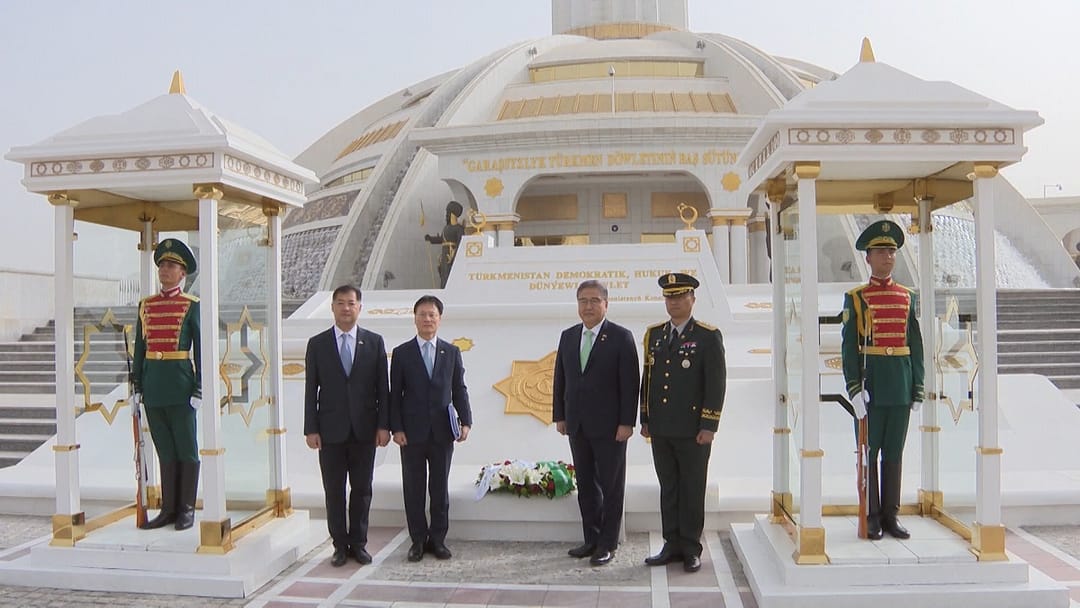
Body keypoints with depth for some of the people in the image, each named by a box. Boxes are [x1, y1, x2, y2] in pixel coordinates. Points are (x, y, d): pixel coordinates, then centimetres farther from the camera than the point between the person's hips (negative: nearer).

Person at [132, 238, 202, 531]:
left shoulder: (191, 305, -2)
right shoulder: (146, 305, 11)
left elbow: (201, 348, -4)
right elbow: (140, 347, 13)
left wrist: (199, 388, -10)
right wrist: (137, 385, 8)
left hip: (180, 384, -5)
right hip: (152, 384, 5)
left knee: (186, 450, 3)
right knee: (165, 451, 11)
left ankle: (187, 509, 12)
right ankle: (168, 509, 19)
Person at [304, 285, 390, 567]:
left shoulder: (374, 342, 4)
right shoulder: (317, 343, 3)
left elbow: (383, 387, 3)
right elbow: (311, 390, 2)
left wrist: (384, 425, -4)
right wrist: (311, 429, -3)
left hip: (364, 429, 0)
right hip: (331, 430, 0)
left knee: (362, 489, 8)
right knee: (334, 491, 7)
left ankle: (358, 543, 21)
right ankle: (340, 546, 19)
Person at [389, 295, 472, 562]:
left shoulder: (452, 352, 7)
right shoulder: (401, 353, 2)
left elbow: (459, 390, 6)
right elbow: (395, 394, 1)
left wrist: (465, 421, -5)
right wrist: (396, 428, -7)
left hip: (442, 430, 1)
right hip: (412, 432, -1)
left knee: (440, 487, 8)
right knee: (413, 488, 6)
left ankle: (437, 539, 19)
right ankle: (418, 540, 18)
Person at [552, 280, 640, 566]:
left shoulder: (621, 337, -7)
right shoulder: (568, 336, 9)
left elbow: (630, 383, -10)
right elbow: (560, 379, 12)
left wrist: (627, 422, -14)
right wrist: (559, 416, 8)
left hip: (609, 426, -5)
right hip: (577, 425, 5)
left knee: (611, 486, 5)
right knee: (586, 484, 13)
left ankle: (608, 544, 16)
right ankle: (591, 539, 25)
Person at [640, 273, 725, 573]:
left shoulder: (708, 336, -5)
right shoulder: (654, 334, 10)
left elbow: (717, 383, -8)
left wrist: (709, 426, -12)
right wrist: (645, 419, 11)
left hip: (693, 431, -5)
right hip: (661, 430, 5)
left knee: (692, 491, 6)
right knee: (668, 489, 12)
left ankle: (691, 549, 17)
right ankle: (672, 545, 22)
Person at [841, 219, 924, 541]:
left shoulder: (908, 297, 10)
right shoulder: (855, 298, -1)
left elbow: (916, 344, 10)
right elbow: (849, 345, -5)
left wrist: (918, 387, 5)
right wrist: (854, 388, -13)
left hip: (901, 386, 4)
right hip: (870, 384, -3)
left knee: (894, 452, 10)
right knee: (868, 452, 2)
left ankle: (891, 515, 19)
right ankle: (871, 517, 11)